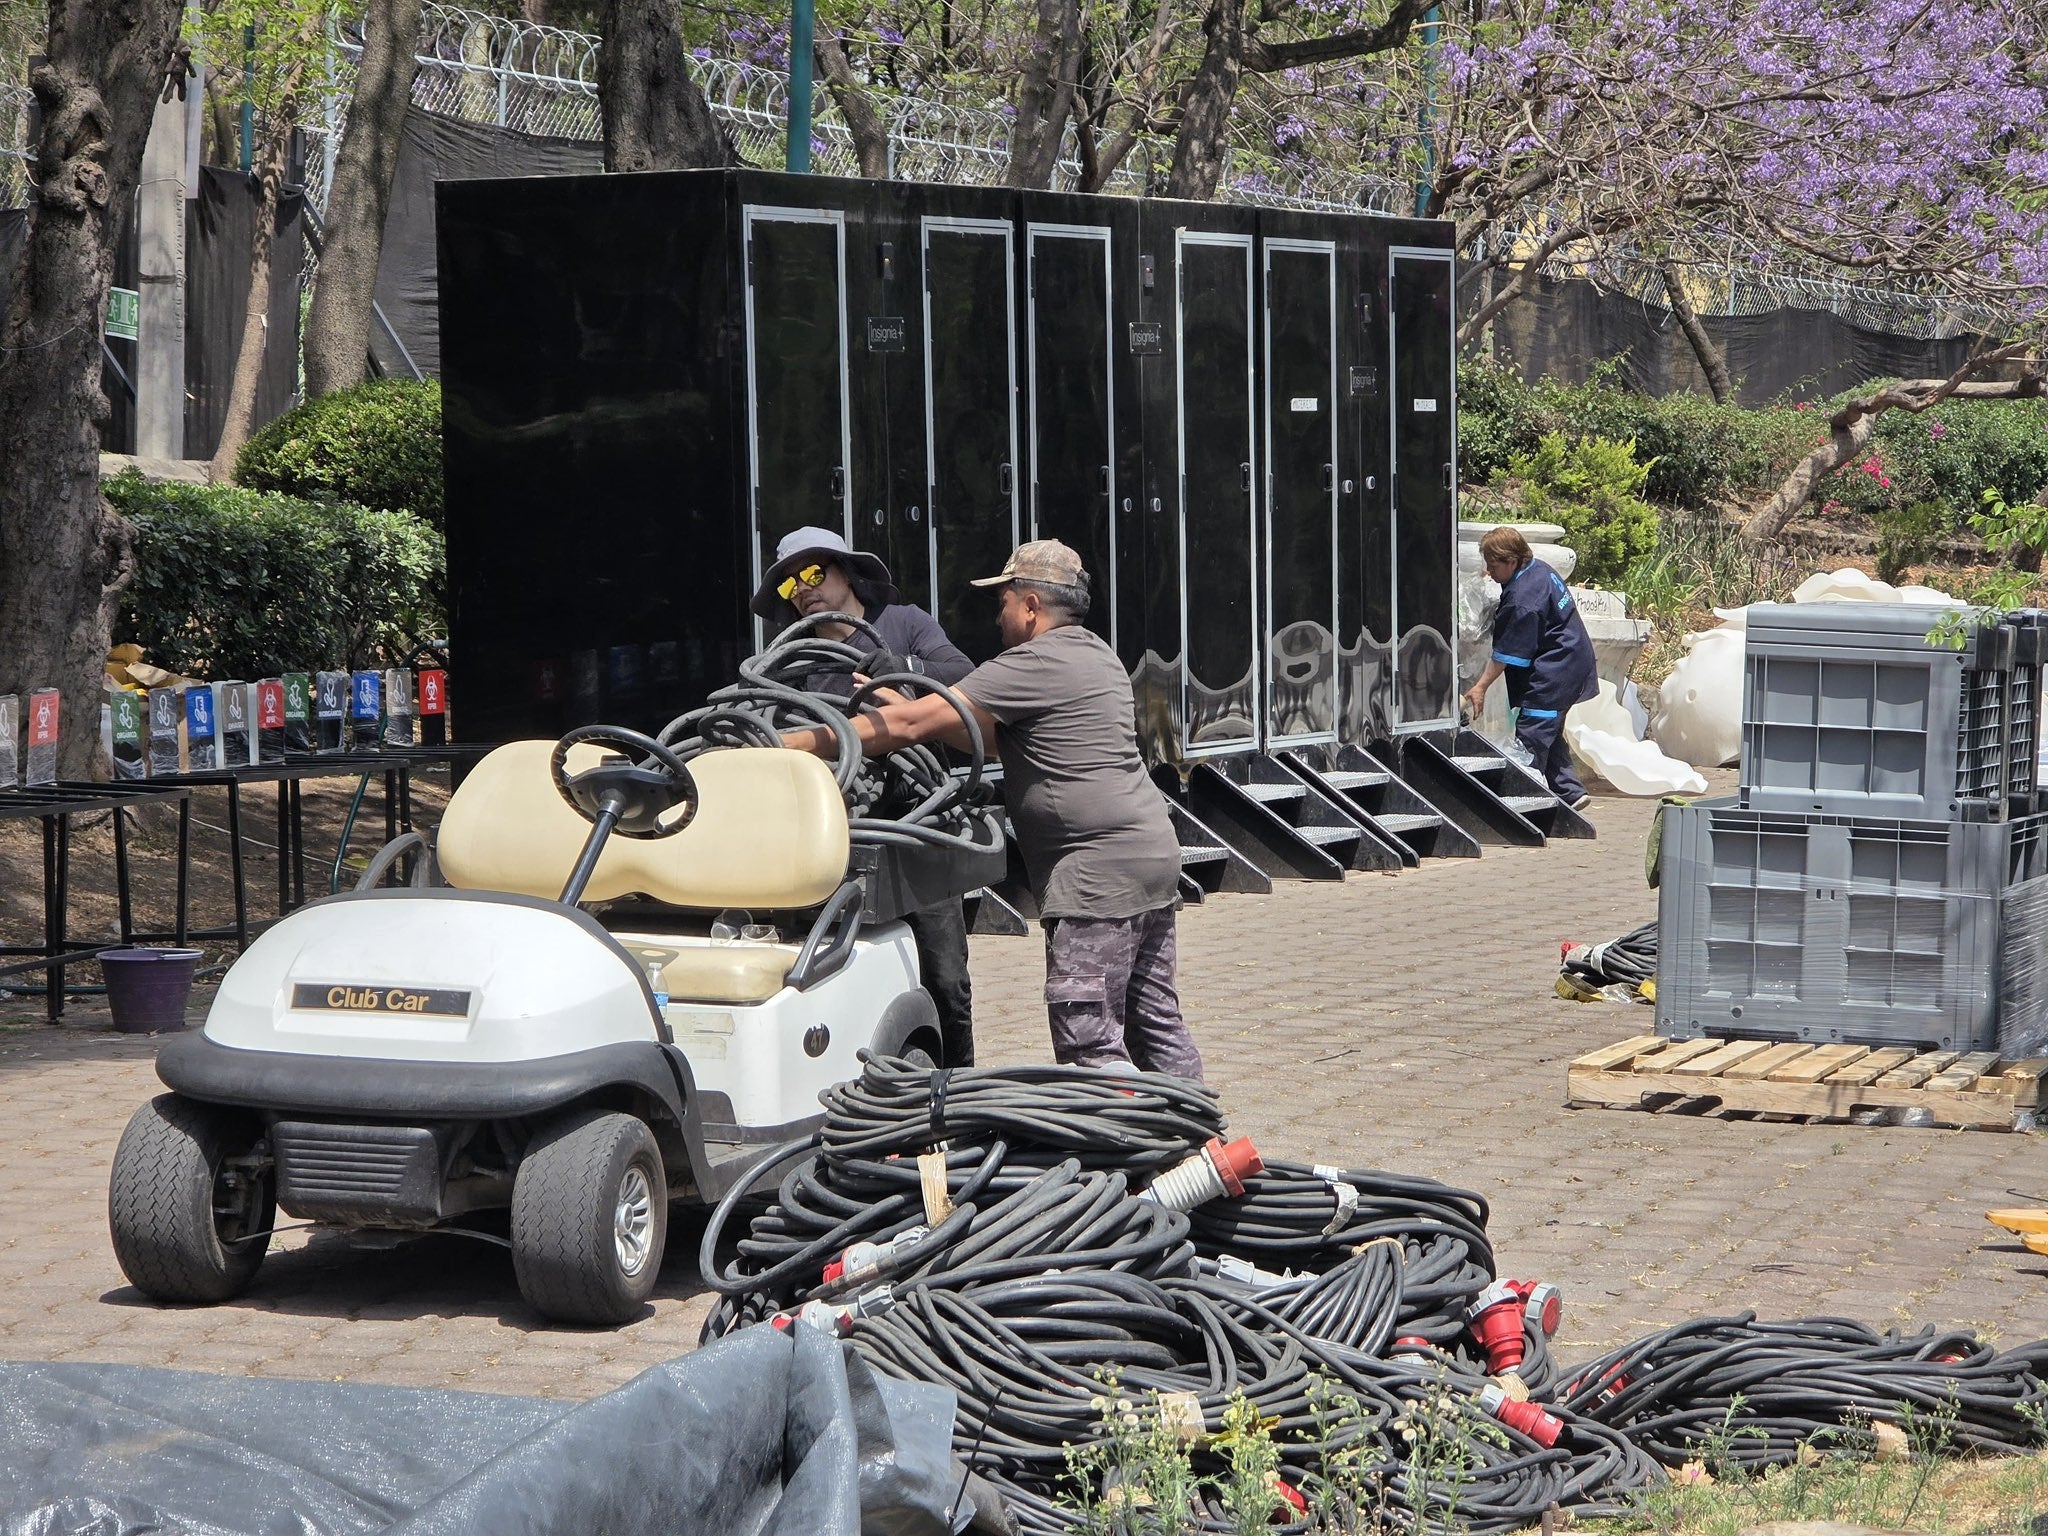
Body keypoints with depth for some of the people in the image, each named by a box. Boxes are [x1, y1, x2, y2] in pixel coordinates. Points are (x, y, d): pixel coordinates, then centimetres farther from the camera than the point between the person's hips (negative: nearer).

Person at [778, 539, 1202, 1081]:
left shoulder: (1035, 664, -12)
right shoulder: (1095, 654, 19)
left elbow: (910, 726, -15)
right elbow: (996, 738, 19)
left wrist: (789, 745, -12)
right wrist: (900, 704, 15)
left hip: (1098, 873, -10)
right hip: (1154, 853, 10)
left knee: (1089, 1038, -8)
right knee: (1156, 1021, 14)